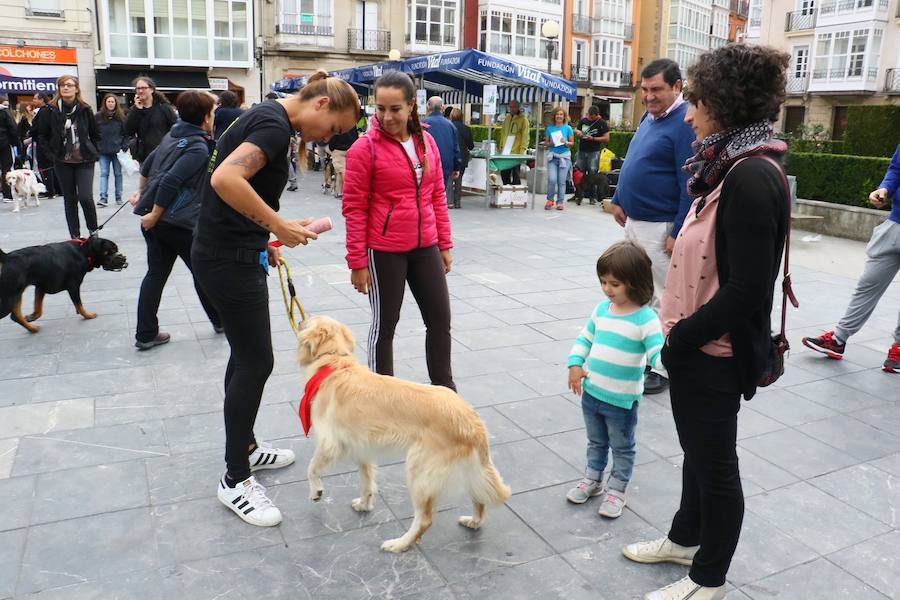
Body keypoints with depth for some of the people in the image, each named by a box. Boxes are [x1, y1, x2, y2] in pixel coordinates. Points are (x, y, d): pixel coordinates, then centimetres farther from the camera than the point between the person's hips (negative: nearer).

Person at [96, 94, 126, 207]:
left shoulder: (120, 116, 1)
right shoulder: (98, 116, 1)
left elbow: (125, 133, 4)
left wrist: (124, 147, -3)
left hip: (117, 151, 0)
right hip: (103, 151, 0)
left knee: (118, 174, 8)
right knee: (104, 174, -4)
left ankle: (118, 197, 16)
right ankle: (103, 197, -9)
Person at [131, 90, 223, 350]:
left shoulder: (173, 136, 12)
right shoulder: (198, 148, -14)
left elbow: (147, 164, 22)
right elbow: (171, 181, -23)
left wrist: (141, 193, 34)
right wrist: (155, 215, -17)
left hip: (155, 219, 8)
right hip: (180, 221, -8)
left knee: (156, 274, 10)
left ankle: (145, 335, 11)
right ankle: (220, 321, 26)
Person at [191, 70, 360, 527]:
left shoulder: (267, 117, 13)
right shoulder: (276, 125, -17)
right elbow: (226, 179, -32)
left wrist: (264, 240, 17)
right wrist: (279, 226, -24)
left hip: (233, 253, 10)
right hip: (228, 259, -10)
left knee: (247, 354, 18)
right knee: (256, 360, -3)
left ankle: (244, 447, 35)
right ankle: (235, 480, 10)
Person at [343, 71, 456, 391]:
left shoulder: (426, 141, 5)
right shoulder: (365, 147, -10)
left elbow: (437, 196, 11)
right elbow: (355, 208, -10)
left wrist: (444, 244, 11)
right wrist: (357, 262, -10)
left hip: (425, 248, 5)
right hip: (384, 252, -5)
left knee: (440, 320, 12)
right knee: (385, 325, 8)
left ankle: (445, 388, 30)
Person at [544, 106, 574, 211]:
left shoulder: (568, 128, 3)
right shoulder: (550, 128, 7)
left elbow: (572, 143, 6)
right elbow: (546, 143, 13)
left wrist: (565, 142, -13)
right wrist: (551, 144, -8)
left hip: (564, 156, -1)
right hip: (552, 156, 1)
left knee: (561, 181, -1)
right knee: (551, 179, -11)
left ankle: (560, 202, 9)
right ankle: (550, 200, 6)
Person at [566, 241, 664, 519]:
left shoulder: (645, 318, -18)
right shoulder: (602, 309, 0)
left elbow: (657, 354, -21)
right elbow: (584, 339, 10)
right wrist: (575, 364, -2)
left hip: (622, 400, -5)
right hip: (591, 392, 6)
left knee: (622, 448, 15)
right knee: (596, 442, 24)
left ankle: (616, 490, 32)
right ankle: (592, 480, 42)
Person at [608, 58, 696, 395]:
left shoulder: (685, 122, -16)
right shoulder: (649, 117, 11)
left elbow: (690, 184, -20)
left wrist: (678, 234, -22)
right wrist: (619, 200, 15)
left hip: (660, 228, -9)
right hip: (634, 222, 9)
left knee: (660, 301, 0)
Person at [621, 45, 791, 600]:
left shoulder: (752, 177, -23)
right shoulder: (731, 167, 8)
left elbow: (746, 289, -26)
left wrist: (680, 339, -15)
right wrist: (678, 335, 10)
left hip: (714, 353, -9)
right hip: (695, 346, 9)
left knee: (714, 463, 8)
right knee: (697, 451, 24)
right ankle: (687, 539, 45)